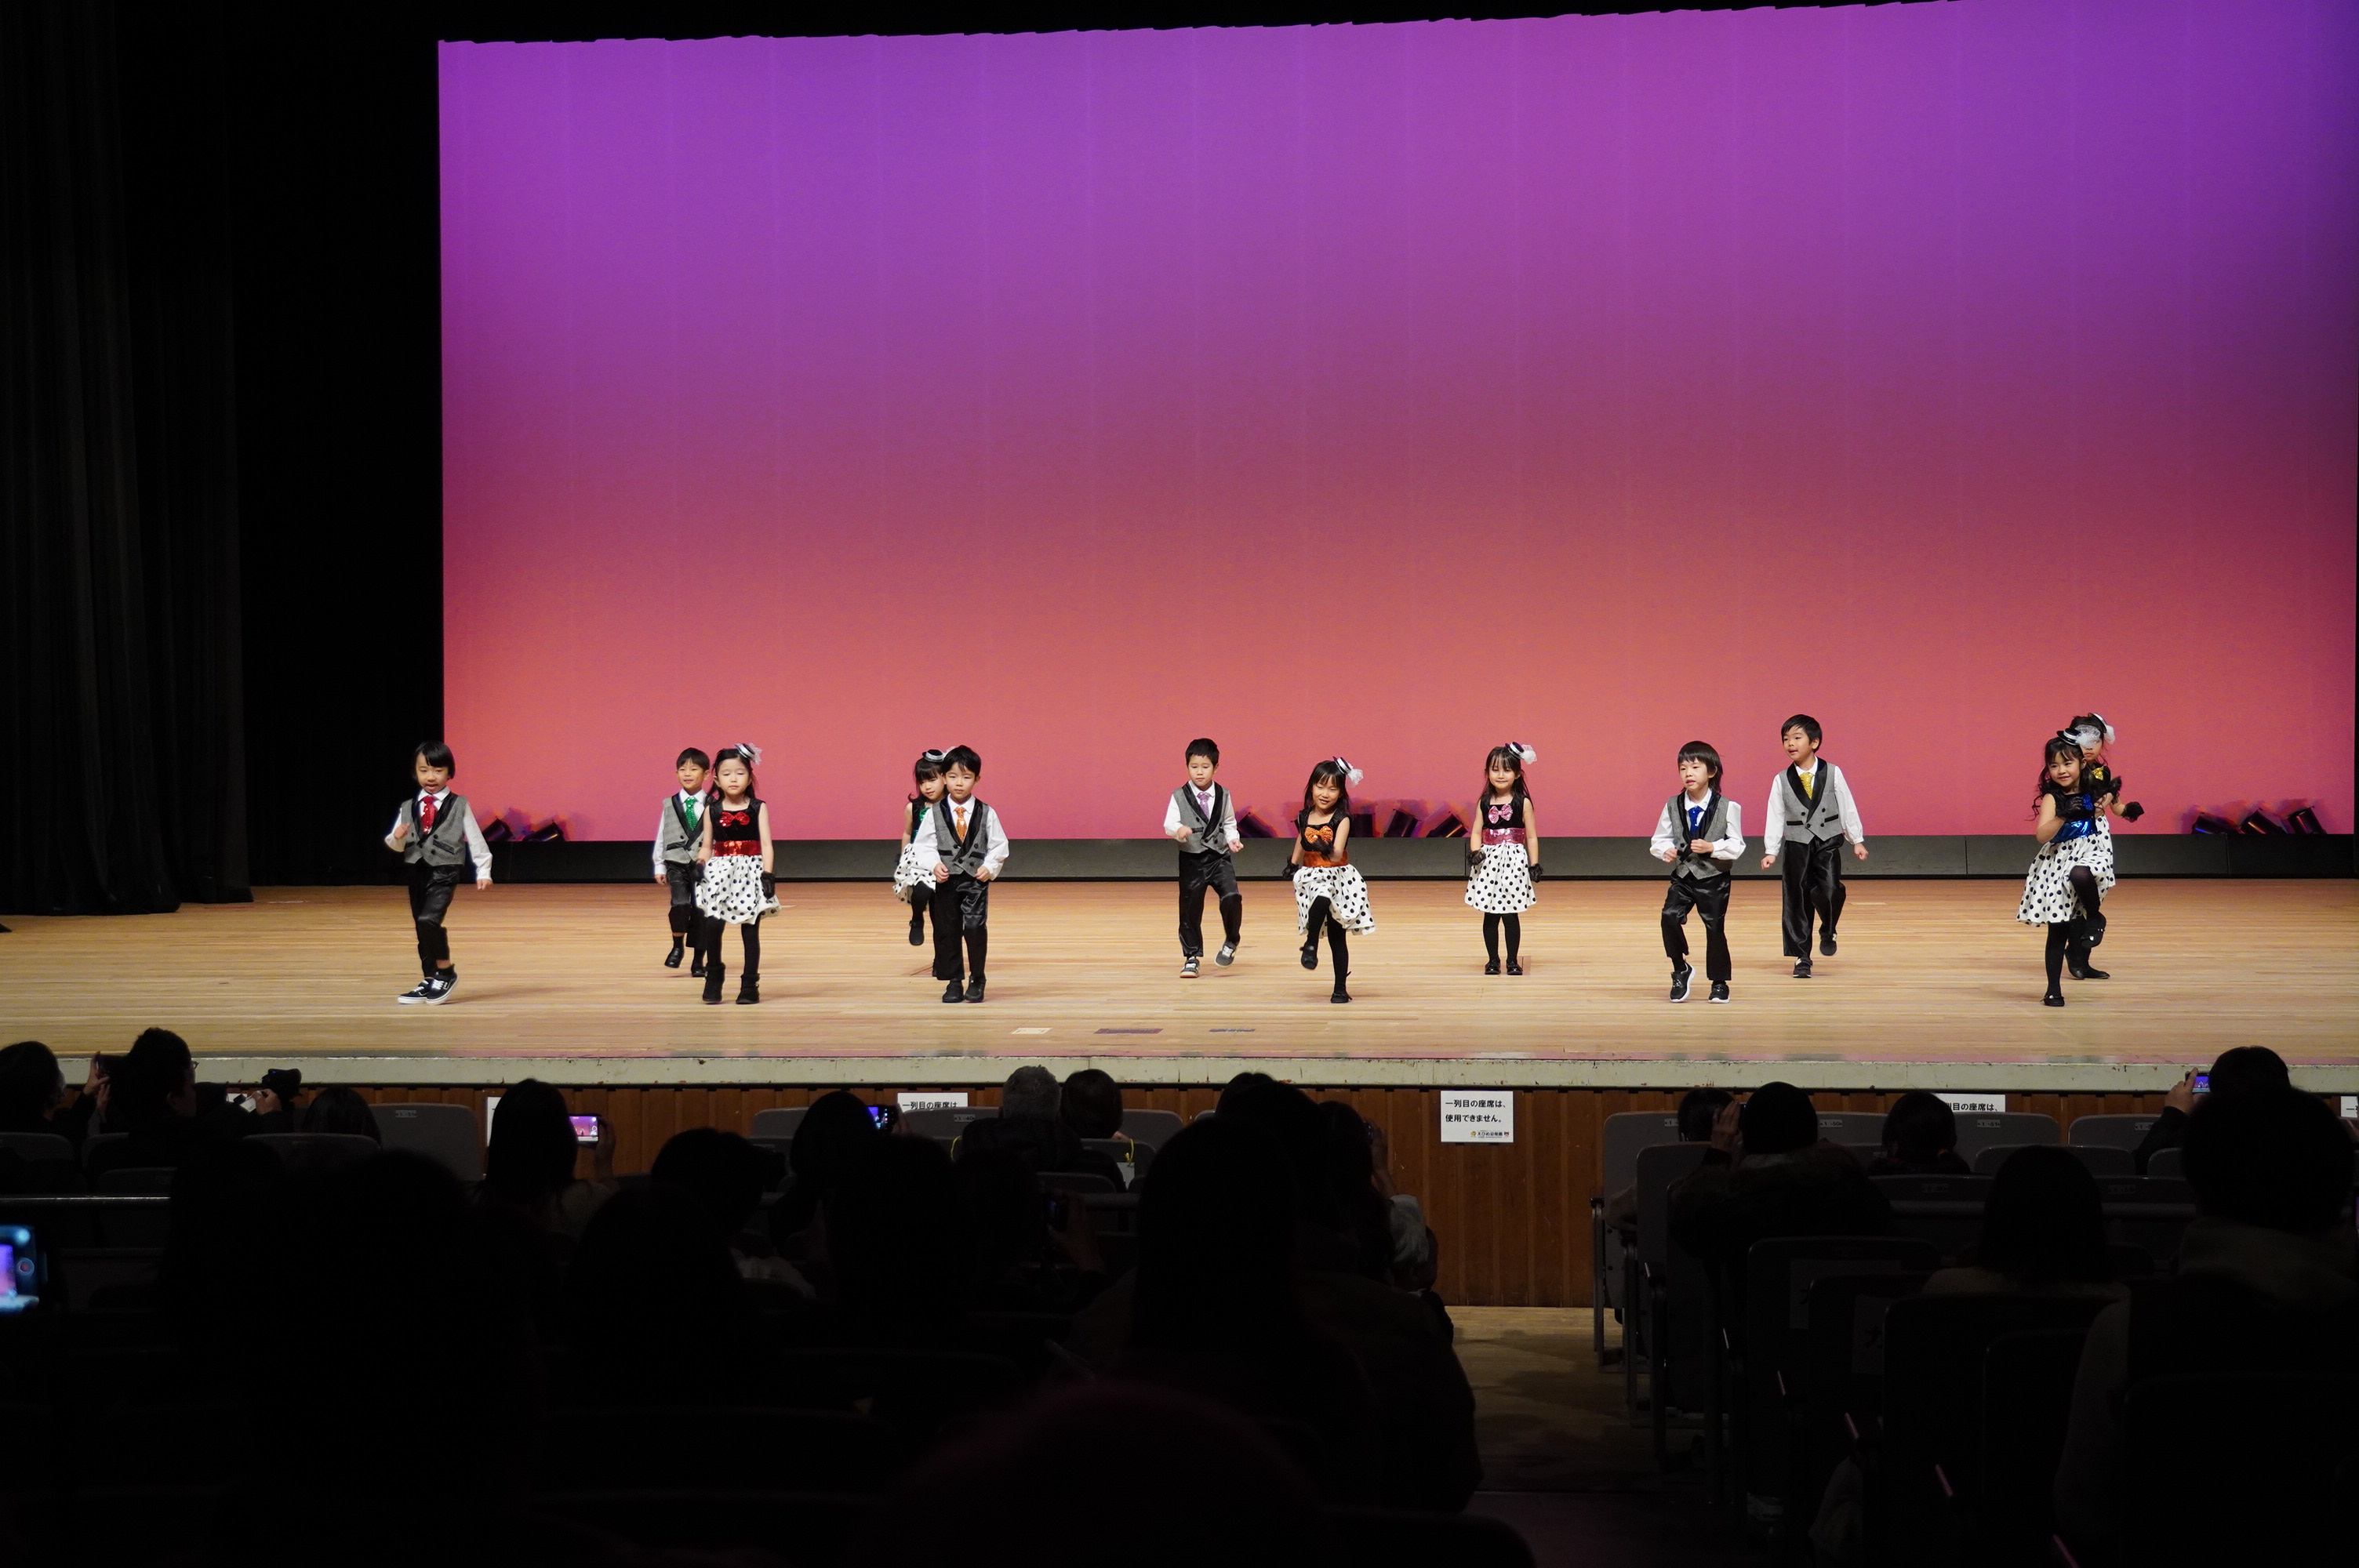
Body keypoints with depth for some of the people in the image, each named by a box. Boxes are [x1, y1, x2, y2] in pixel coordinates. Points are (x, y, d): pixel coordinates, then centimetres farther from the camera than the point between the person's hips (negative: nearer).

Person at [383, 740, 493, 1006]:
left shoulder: (459, 806, -1)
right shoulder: (408, 808, 9)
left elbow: (475, 838, 1)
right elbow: (396, 846, 14)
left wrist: (483, 871, -4)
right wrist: (397, 838, -9)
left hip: (445, 872, -5)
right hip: (417, 871, 5)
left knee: (429, 920, -22)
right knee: (421, 927, 10)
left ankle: (446, 972, -4)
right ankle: (430, 981, 21)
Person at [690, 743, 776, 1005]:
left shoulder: (758, 808, 1)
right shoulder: (712, 810, 6)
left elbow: (766, 844, -3)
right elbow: (706, 846, 10)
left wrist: (768, 874, -12)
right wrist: (700, 866, -6)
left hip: (750, 871, -1)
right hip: (719, 872, 1)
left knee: (750, 930, 2)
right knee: (711, 925, -11)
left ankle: (750, 985, 10)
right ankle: (714, 974, 11)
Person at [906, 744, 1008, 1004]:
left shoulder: (986, 814, 1)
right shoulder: (934, 814, 1)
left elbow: (999, 846, 5)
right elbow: (923, 846, 0)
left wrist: (990, 867, -9)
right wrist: (934, 865, -16)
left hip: (976, 879, -2)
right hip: (945, 881, 2)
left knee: (975, 926, -15)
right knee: (947, 930, 6)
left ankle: (976, 980, 0)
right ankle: (954, 981, 19)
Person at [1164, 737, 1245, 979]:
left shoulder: (1223, 796, 5)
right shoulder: (1179, 797, -3)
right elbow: (1169, 823, -12)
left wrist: (1232, 839, -2)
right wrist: (1178, 829, -34)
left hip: (1219, 857, 1)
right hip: (1191, 859, 0)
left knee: (1231, 897, -20)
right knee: (1190, 909, 4)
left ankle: (1231, 942, 5)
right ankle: (1192, 956, 21)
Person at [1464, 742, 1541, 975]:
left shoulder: (1523, 803, -1)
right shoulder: (1484, 803, 6)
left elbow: (1531, 837, 1)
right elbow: (1477, 834, 6)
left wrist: (1534, 865, -2)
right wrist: (1475, 852, -13)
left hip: (1514, 862, -2)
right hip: (1488, 862, 2)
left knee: (1511, 915, -1)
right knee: (1490, 916, 6)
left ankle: (1513, 961, 10)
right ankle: (1492, 960, 16)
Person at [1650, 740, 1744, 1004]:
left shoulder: (1726, 807, -9)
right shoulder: (1672, 806, -1)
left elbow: (1737, 845, -6)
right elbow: (1659, 839, 6)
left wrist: (1712, 848, -21)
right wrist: (1665, 850, -15)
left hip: (1714, 878, -2)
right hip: (1682, 875, 2)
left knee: (1715, 927, 4)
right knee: (1669, 916, -17)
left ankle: (1720, 983, 22)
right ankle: (1681, 969, 4)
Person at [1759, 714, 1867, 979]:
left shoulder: (1832, 773, -1)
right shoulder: (1782, 781, 0)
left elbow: (1847, 808, 4)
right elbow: (1775, 817, 2)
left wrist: (1857, 841, 5)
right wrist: (1770, 851, -2)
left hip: (1828, 844, -1)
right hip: (1797, 846, 1)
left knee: (1830, 891, -19)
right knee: (1797, 900, 2)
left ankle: (1827, 934, 11)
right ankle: (1801, 958, 11)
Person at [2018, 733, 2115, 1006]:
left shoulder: (2092, 792, 4)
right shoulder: (2051, 798, -4)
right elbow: (2042, 835, -18)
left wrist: (2100, 811, 4)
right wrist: (2064, 816, -31)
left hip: (2090, 853, 1)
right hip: (2057, 863, -1)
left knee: (2080, 874, -38)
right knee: (2057, 931, 0)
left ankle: (2093, 917, -8)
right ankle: (2053, 989, 9)